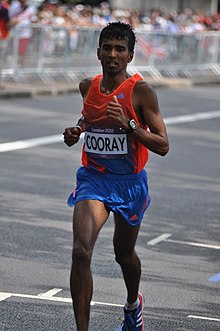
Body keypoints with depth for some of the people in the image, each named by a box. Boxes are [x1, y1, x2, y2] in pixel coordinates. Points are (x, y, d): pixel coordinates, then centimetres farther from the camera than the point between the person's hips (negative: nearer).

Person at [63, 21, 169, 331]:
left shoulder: (141, 91, -13)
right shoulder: (88, 86, 1)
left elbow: (163, 146, -15)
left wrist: (128, 124, -27)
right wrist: (76, 131, 5)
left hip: (129, 182, -2)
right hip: (93, 178, 2)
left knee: (124, 254, 19)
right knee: (81, 252, -20)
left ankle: (133, 304, 52)